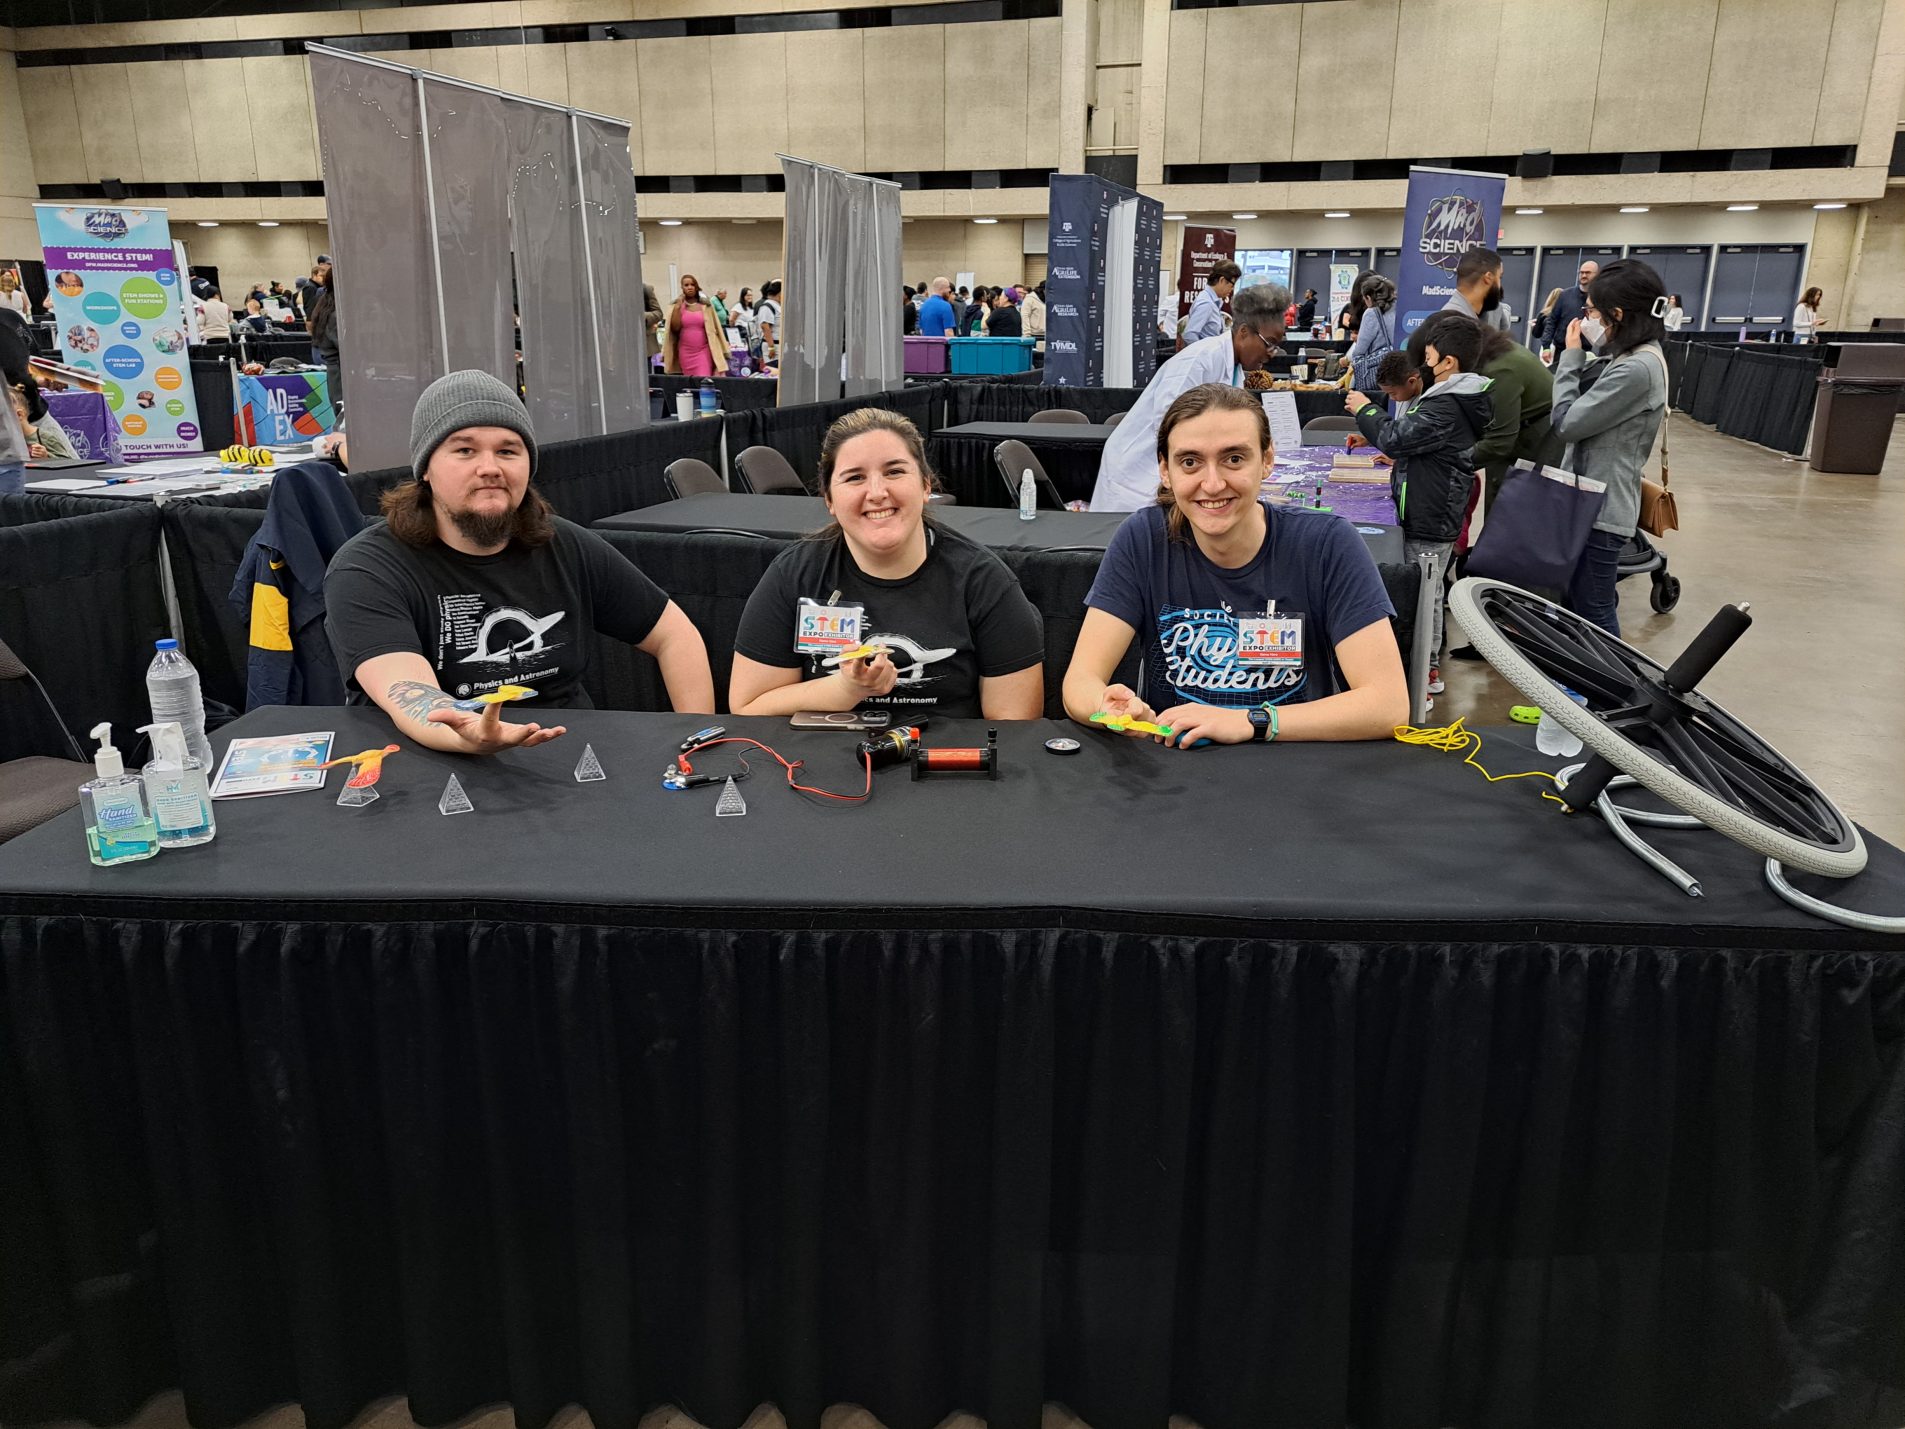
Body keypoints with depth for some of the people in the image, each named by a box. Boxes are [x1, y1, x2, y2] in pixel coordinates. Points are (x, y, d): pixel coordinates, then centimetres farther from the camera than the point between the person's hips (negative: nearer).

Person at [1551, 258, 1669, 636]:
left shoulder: (1637, 369, -24)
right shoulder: (1634, 357, 10)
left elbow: (1567, 423, -18)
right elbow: (1586, 410, 14)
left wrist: (1571, 357, -8)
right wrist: (1579, 358, 5)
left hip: (1600, 508, -11)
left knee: (1593, 615, -3)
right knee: (1585, 606, 19)